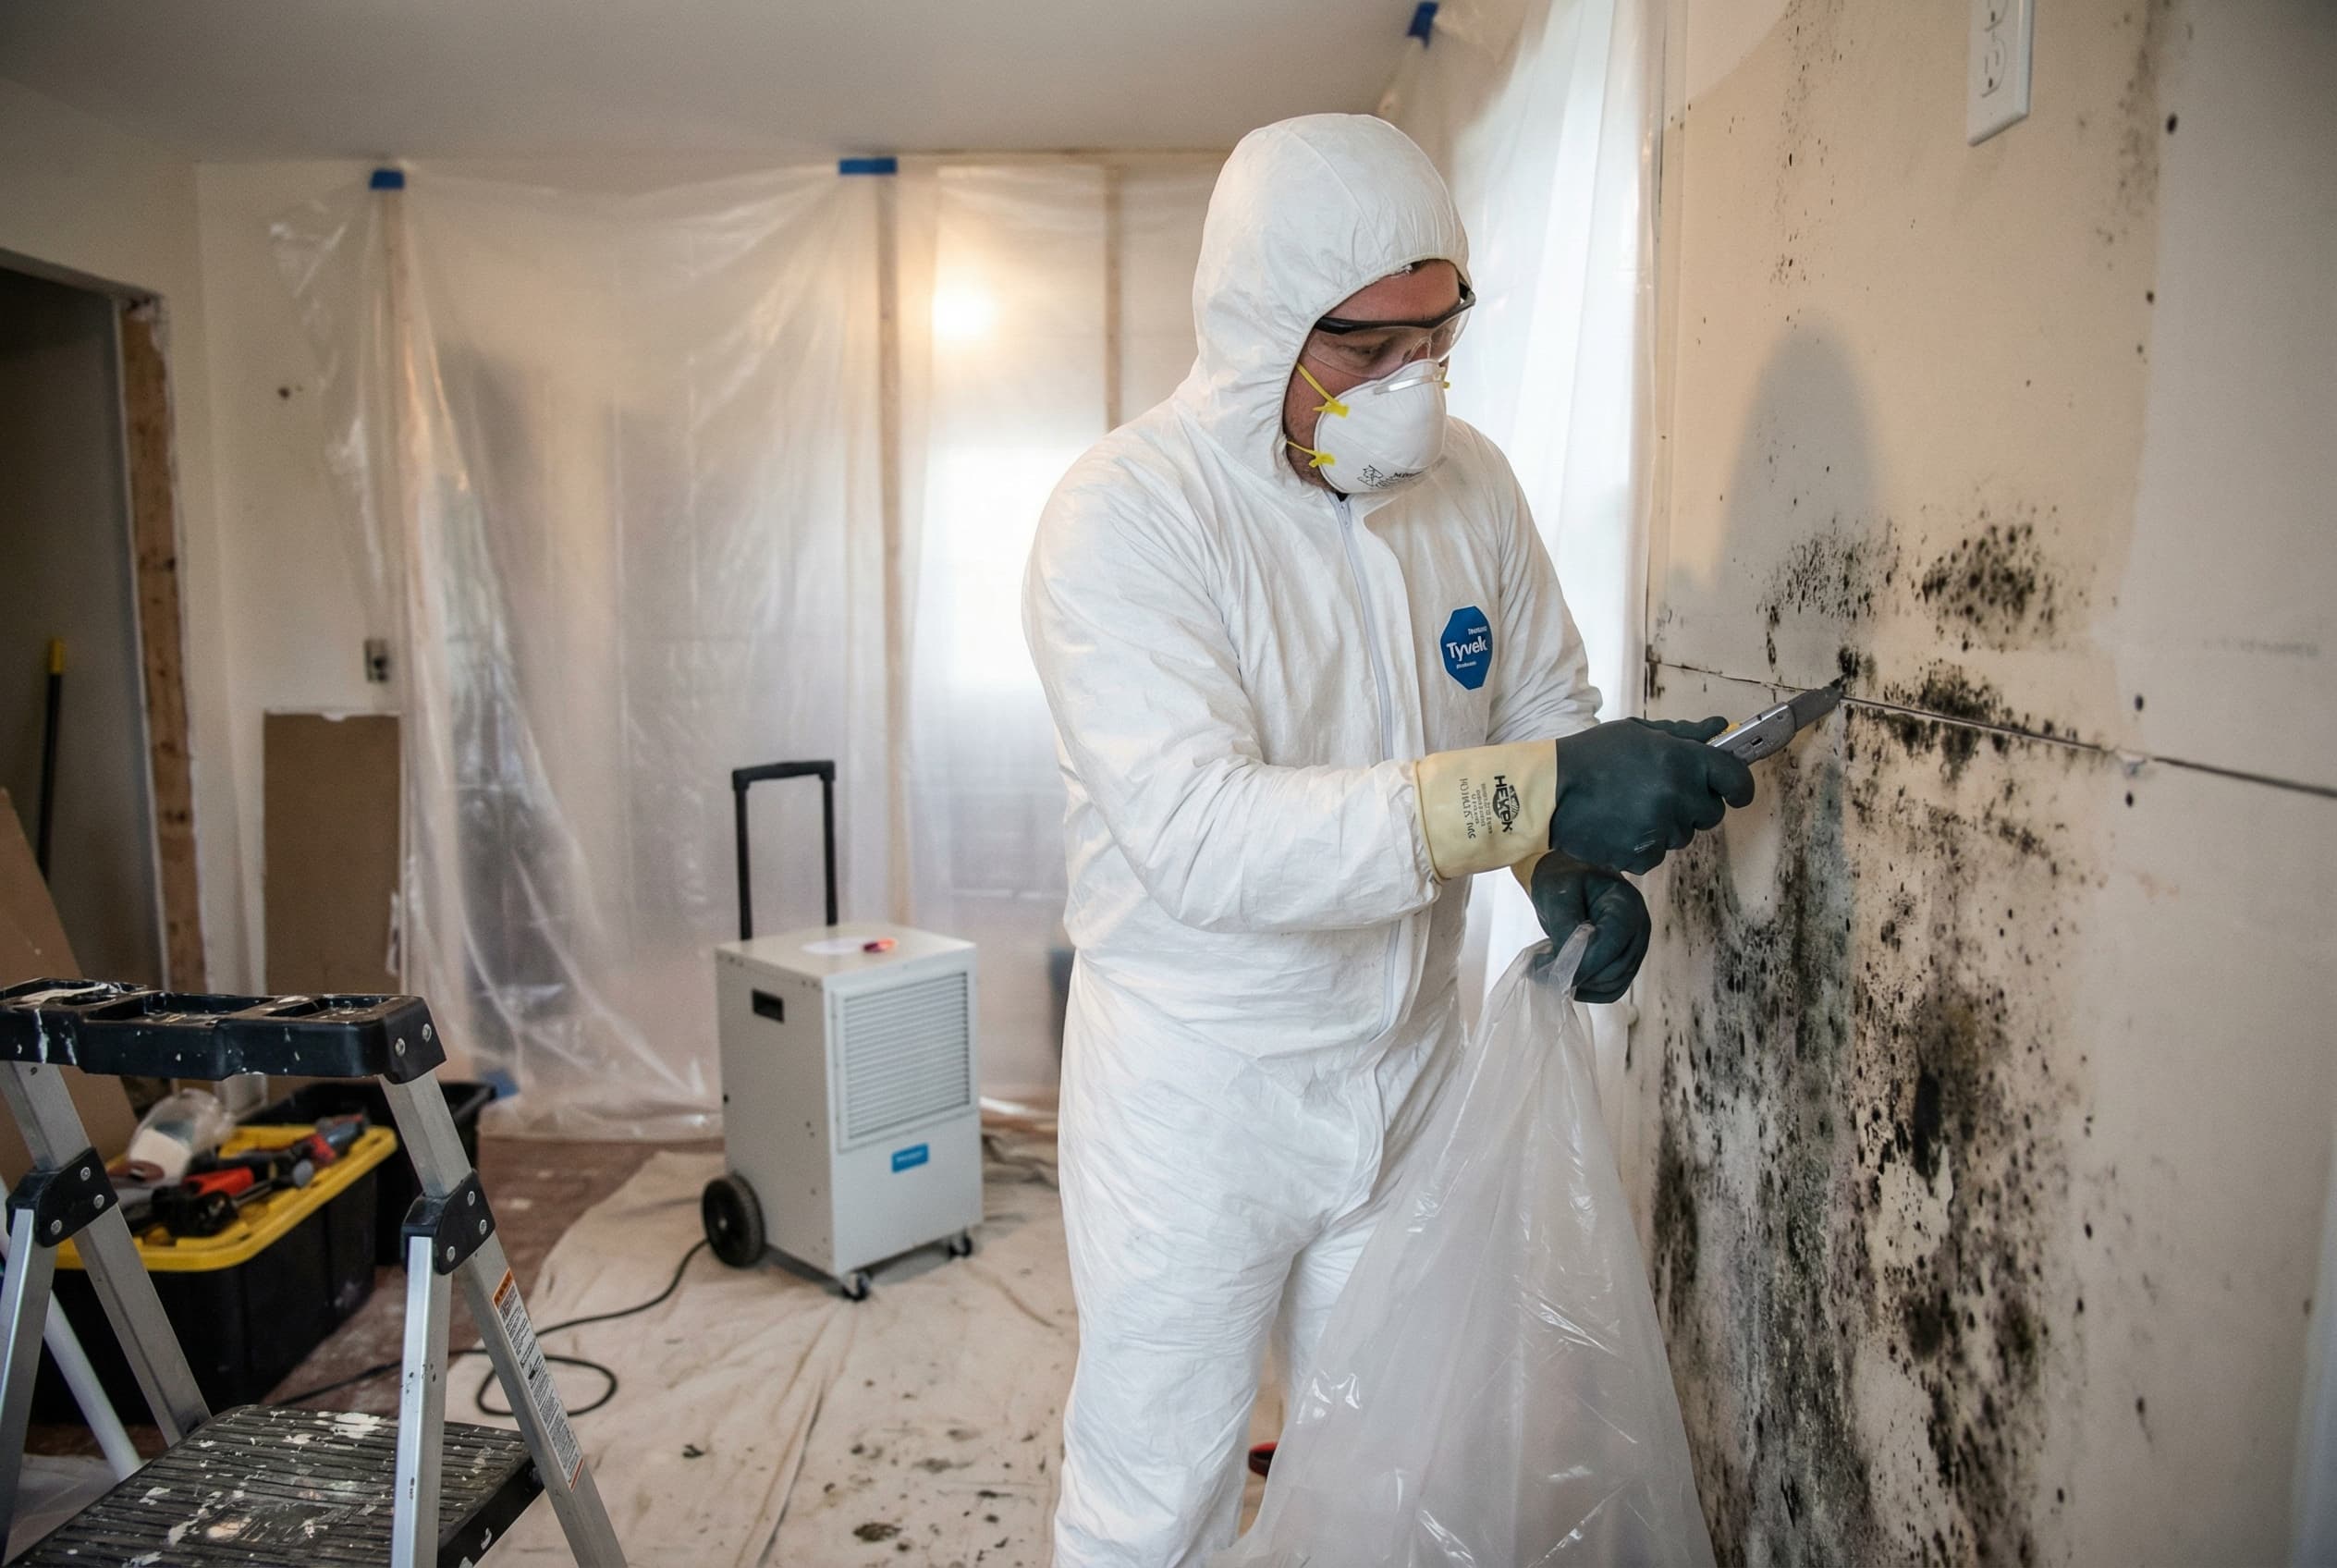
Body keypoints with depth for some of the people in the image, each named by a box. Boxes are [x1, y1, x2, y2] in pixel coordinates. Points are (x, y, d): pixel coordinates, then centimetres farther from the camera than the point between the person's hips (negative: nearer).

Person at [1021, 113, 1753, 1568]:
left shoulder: (1469, 481, -1)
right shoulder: (1124, 513, -19)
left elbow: (1546, 706, 11)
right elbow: (1200, 834, -31)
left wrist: (1578, 859, -11)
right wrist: (1527, 795, -37)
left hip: (1408, 1067, 5)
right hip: (1197, 1097, -5)